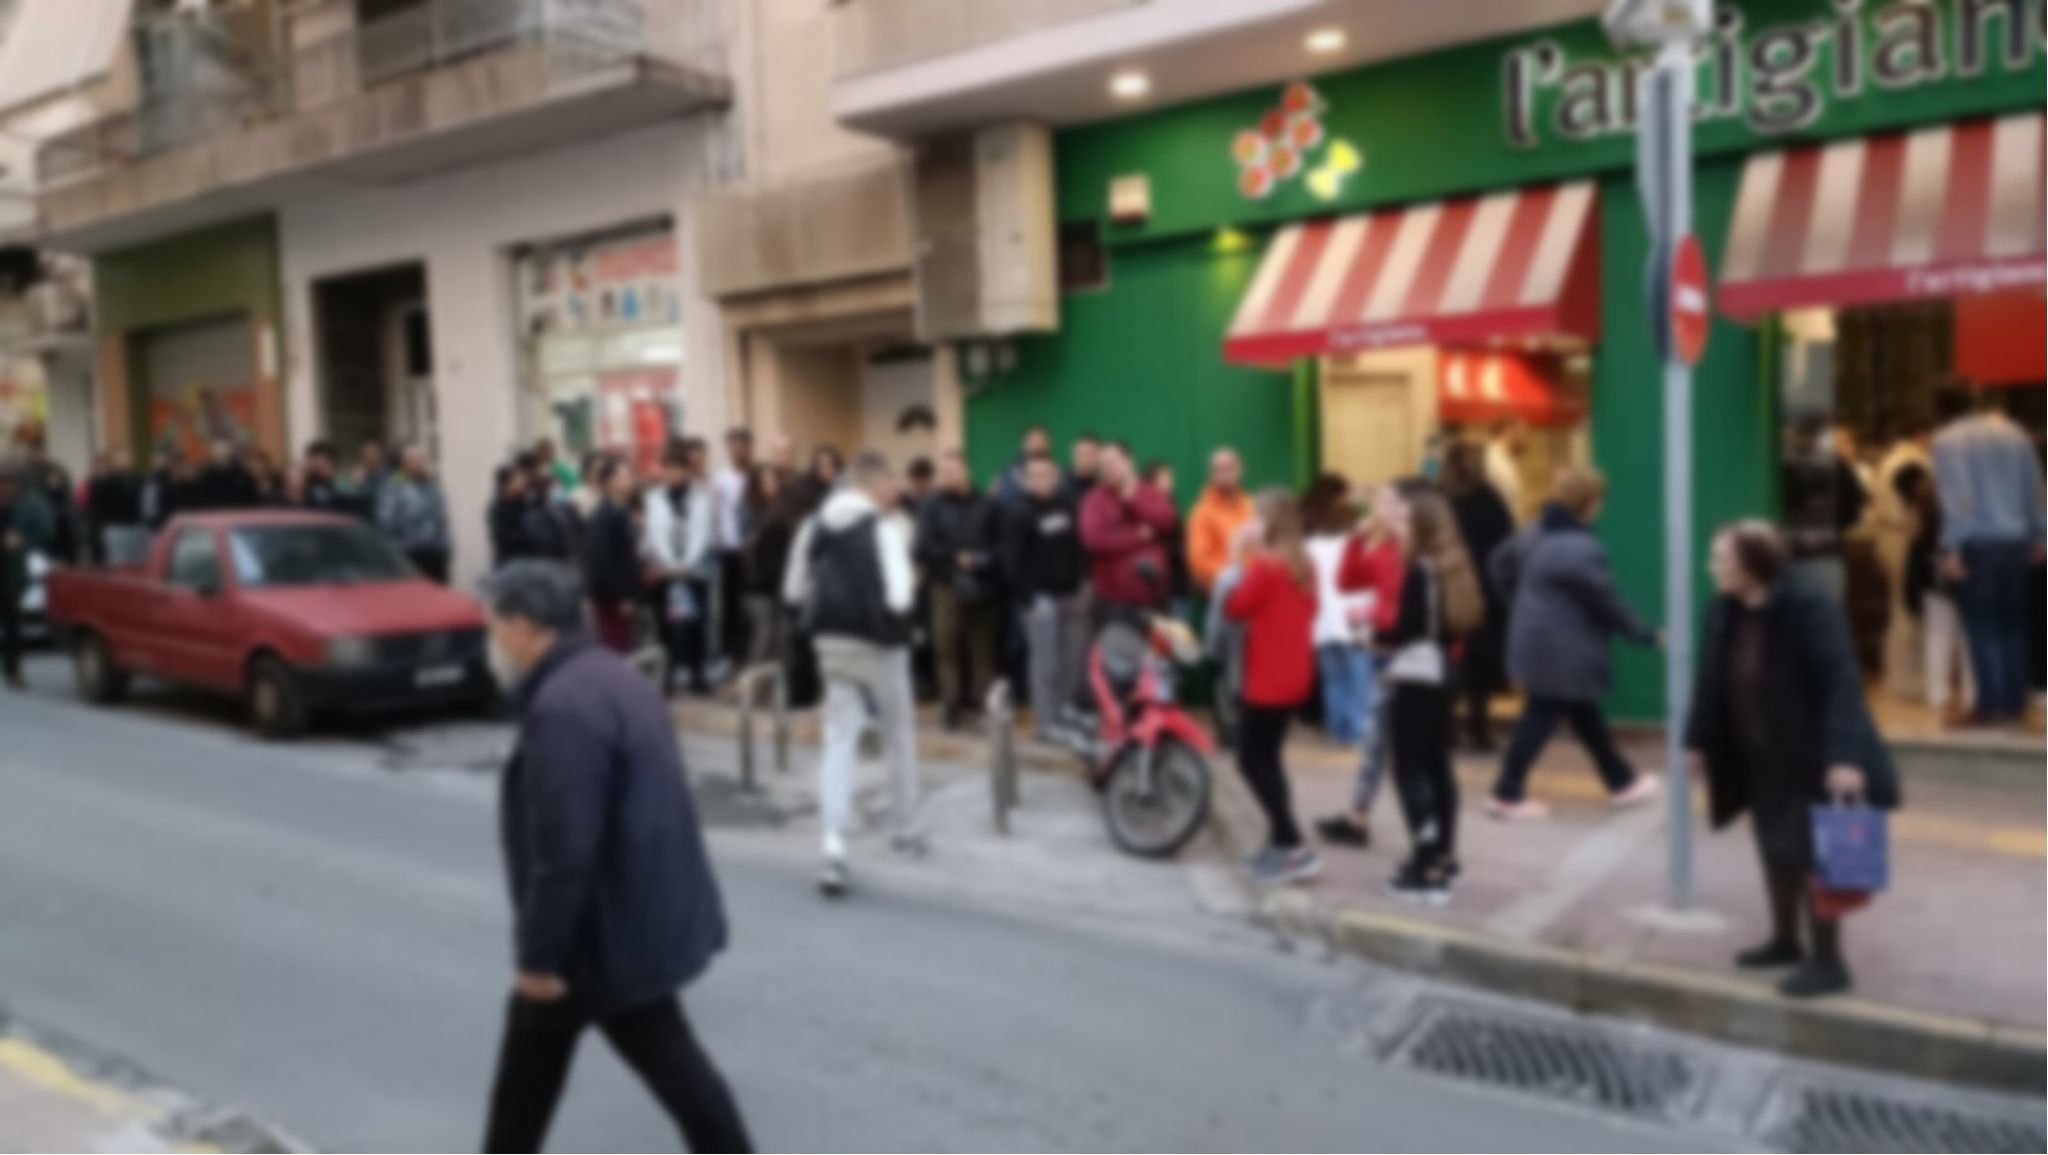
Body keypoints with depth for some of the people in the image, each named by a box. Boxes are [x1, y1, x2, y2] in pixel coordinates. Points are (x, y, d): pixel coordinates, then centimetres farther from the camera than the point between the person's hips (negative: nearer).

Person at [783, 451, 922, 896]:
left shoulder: (815, 524, 7)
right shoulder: (884, 527, -13)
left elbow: (794, 590, 12)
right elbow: (897, 597, -22)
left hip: (831, 641, 5)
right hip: (876, 642, -5)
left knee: (839, 739, 3)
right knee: (900, 734, 16)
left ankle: (833, 850, -12)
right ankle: (906, 830, 30)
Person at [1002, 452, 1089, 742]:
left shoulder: (1068, 504, 8)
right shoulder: (1018, 513, -6)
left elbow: (1082, 543, 16)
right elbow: (1012, 560, -9)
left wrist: (1083, 581, 9)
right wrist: (1027, 599, -13)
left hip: (1073, 594, 5)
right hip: (1042, 597, -5)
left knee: (1076, 660, 5)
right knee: (1046, 663, -4)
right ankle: (1046, 723, 3)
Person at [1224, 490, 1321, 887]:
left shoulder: (1266, 564, -17)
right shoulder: (1303, 565, 9)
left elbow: (1235, 607, -15)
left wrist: (1240, 561, -7)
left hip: (1268, 679, -9)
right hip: (1295, 675, 9)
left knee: (1252, 761, -4)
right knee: (1267, 758, 17)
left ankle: (1295, 848, -6)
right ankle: (1280, 844, 21)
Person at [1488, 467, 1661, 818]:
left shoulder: (1535, 533, 5)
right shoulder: (1582, 549, -24)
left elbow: (1502, 562, 16)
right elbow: (1607, 602, -18)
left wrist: (1520, 602, 24)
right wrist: (1645, 635, -5)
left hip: (1536, 641, 10)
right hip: (1562, 649, -10)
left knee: (1584, 712, 20)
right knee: (1542, 717, 0)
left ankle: (1621, 781, 35)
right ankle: (1507, 795, 6)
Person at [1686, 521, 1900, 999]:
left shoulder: (1810, 609, -22)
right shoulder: (1724, 613, -1)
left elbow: (1842, 684, -26)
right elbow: (1711, 682, 7)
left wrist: (1845, 757, -32)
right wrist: (1698, 740, 10)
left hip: (1811, 760, -7)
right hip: (1760, 759, 7)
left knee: (1809, 858, -2)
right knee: (1775, 852, 17)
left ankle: (1828, 962, 12)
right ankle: (1786, 941, 34)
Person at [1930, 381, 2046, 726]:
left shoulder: (1947, 440, -5)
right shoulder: (2014, 432, 12)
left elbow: (1954, 496, -14)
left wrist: (1953, 548, -15)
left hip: (1976, 543, -5)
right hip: (2016, 542, 5)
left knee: (1982, 628, -2)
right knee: (2012, 625, 12)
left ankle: (1992, 707, -4)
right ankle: (2015, 703, 15)